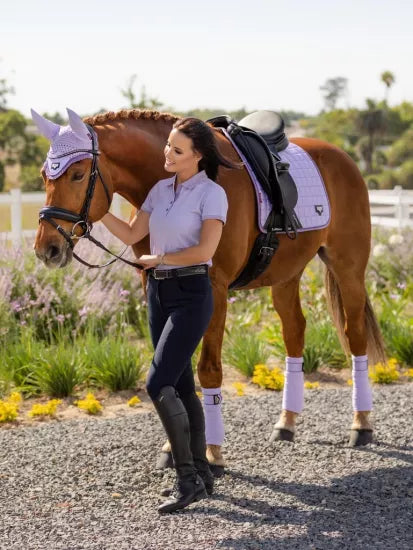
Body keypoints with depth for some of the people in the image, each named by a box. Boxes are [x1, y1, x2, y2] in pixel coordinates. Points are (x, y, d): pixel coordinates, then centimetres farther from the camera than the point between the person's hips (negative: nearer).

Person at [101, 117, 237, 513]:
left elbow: (204, 250, -20)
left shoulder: (212, 193, -10)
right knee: (181, 386, 11)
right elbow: (131, 234, 12)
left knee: (159, 385, -15)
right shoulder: (161, 189, 11)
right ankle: (200, 474, 19)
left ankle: (187, 479, -7)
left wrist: (158, 258, -9)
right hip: (158, 292, 8)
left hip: (191, 294, -8)